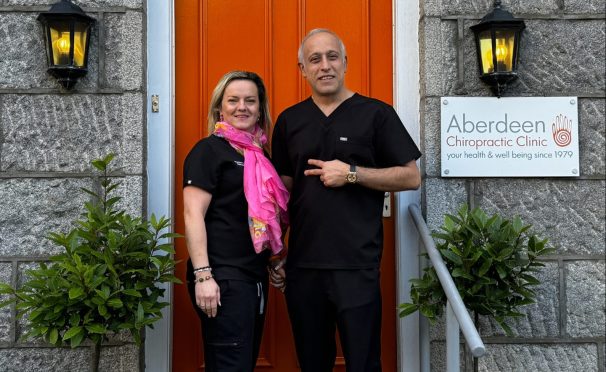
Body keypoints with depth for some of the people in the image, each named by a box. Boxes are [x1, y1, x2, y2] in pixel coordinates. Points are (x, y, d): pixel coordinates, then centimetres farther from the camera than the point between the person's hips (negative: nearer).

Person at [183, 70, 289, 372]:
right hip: (223, 278, -8)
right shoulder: (208, 150, -7)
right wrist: (203, 275, -22)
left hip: (255, 276, 8)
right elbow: (193, 215, -15)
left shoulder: (260, 154, 15)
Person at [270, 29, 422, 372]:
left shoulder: (376, 114, -2)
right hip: (302, 264, 4)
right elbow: (283, 190, 13)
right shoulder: (289, 121, 9)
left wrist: (351, 173, -14)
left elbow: (411, 177, -3)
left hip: (356, 265, -4)